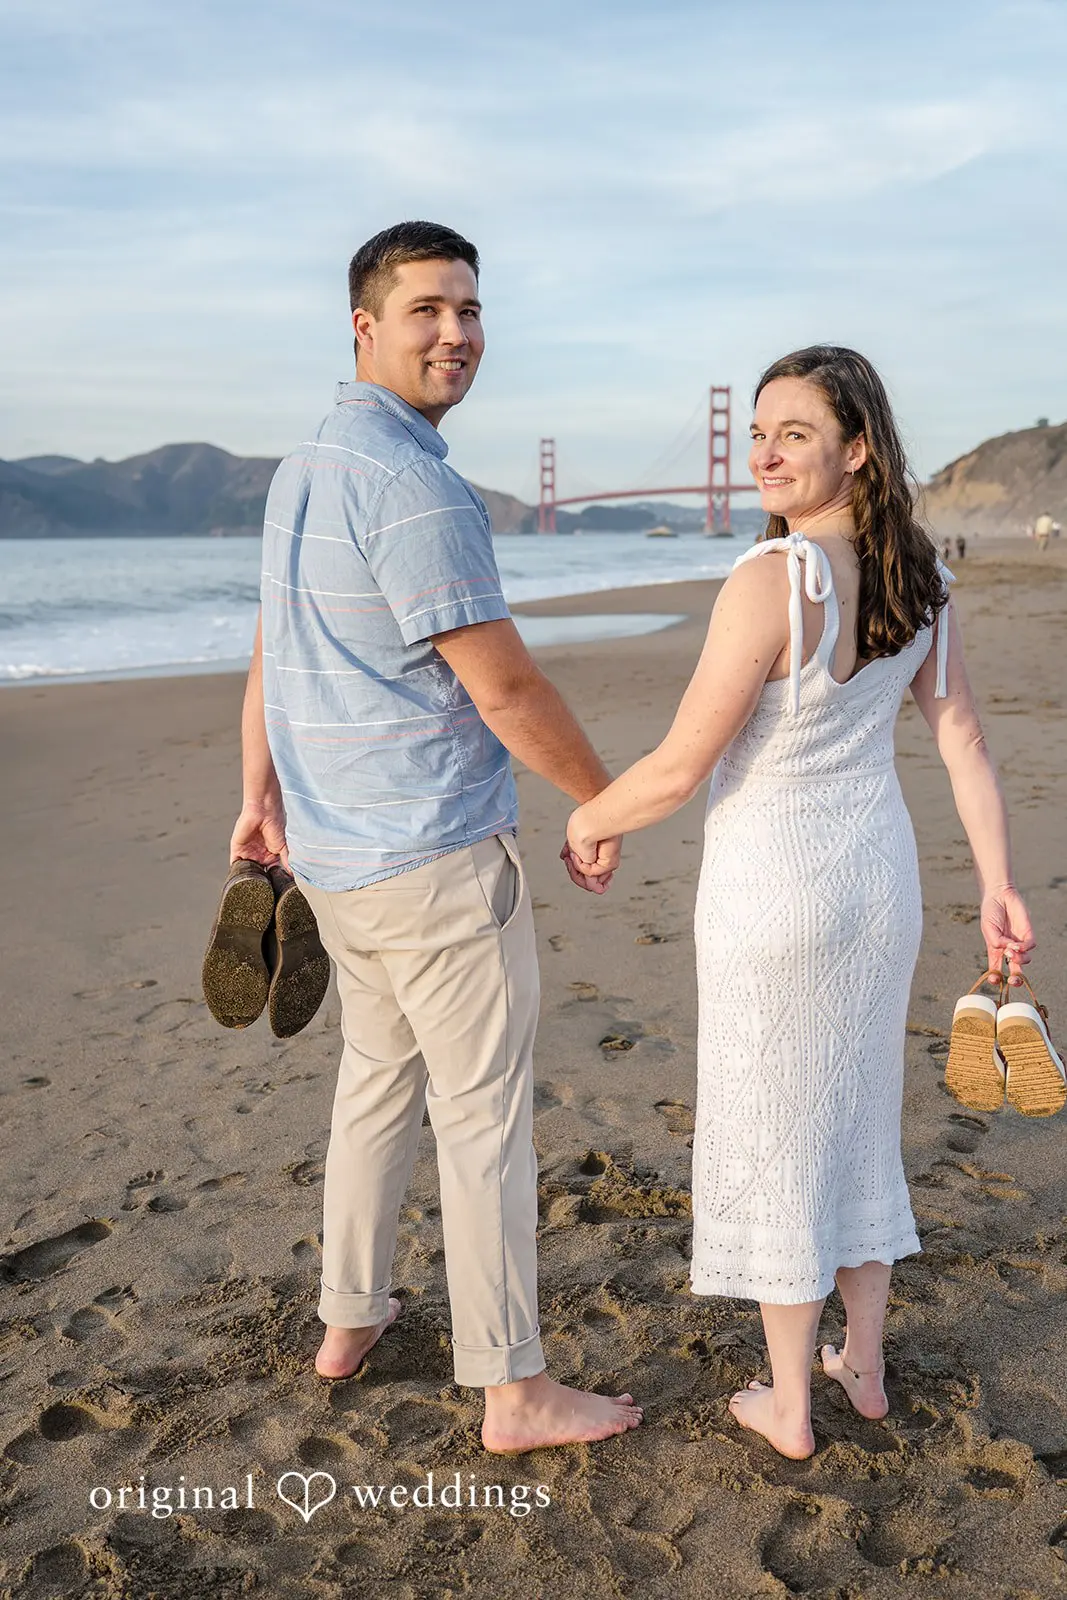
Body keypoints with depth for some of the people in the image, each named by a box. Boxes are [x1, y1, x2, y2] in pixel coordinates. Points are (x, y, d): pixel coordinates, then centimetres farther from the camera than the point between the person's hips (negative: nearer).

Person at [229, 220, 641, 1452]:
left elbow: (272, 652, 17)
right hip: (438, 856, -9)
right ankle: (514, 1392, 16)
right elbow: (504, 690, -20)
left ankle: (348, 1320, 37)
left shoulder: (303, 466, 10)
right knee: (485, 1117, 2)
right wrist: (607, 807, -6)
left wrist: (261, 797, 25)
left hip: (331, 849, 9)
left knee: (376, 1079, 23)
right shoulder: (415, 487, -20)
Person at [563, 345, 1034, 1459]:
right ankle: (864, 1365, 37)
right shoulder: (913, 580, -1)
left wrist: (587, 820, -4)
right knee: (859, 1115, 20)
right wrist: (997, 887, 8)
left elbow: (680, 769, -22)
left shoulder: (770, 582, -24)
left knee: (773, 1134, 9)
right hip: (879, 878, 7)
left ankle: (789, 1406, 25)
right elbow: (963, 740, 2)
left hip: (772, 892, -7)